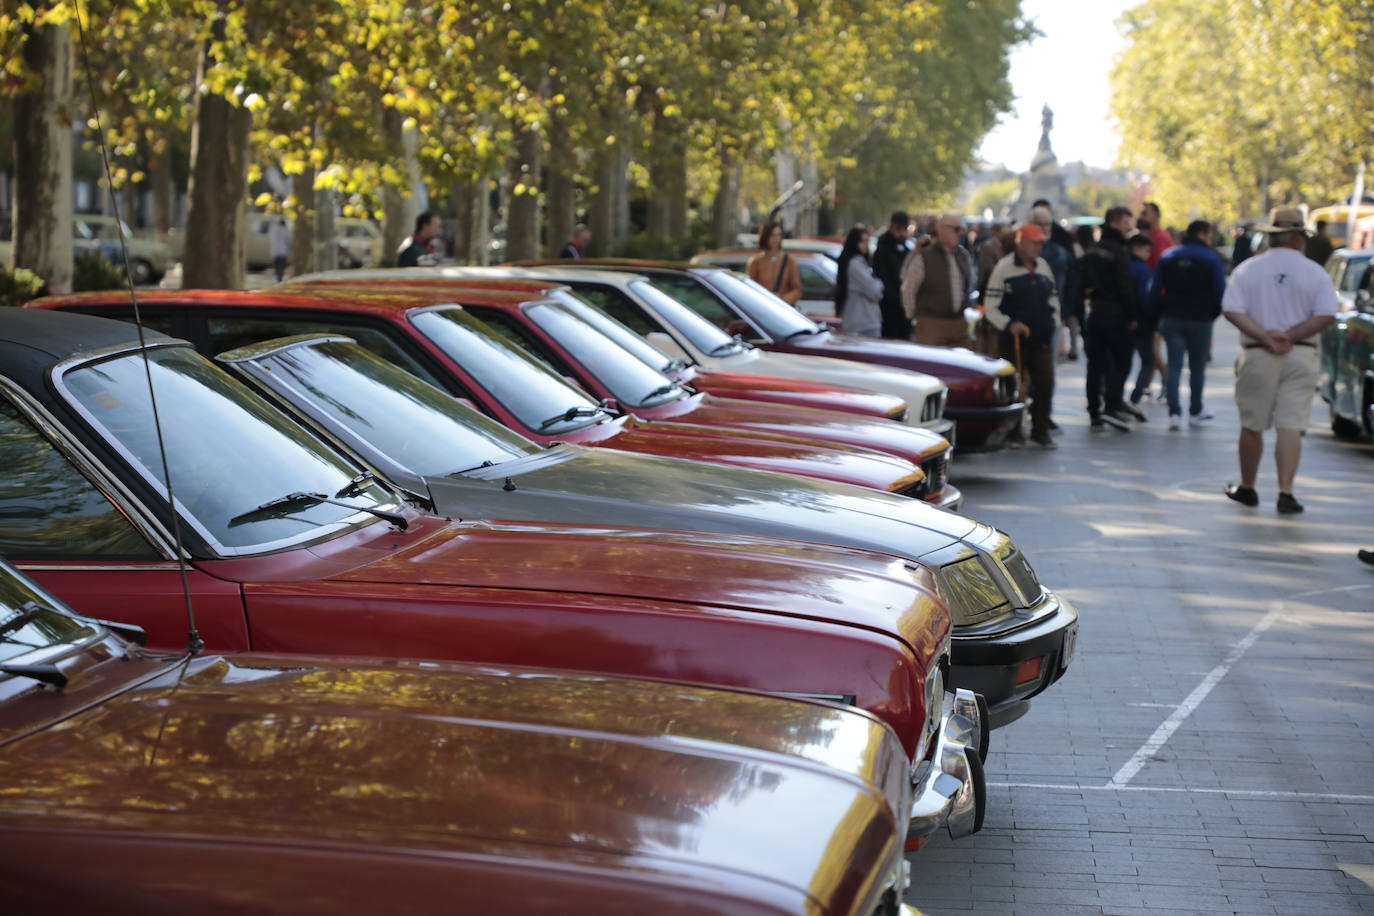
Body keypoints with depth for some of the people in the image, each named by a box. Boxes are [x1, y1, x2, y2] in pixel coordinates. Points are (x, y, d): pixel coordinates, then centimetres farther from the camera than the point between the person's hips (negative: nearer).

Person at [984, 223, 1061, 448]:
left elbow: (1053, 299, 23)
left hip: (1042, 339, 5)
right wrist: (1009, 324, -20)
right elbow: (990, 307, -8)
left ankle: (1040, 430, 11)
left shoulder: (1043, 266, 12)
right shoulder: (1004, 268, -6)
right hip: (1014, 339, -5)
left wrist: (1054, 323, 11)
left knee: (1045, 383, -1)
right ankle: (1013, 432, 11)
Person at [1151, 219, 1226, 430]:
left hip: (1172, 318, 2)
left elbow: (1155, 290, 5)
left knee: (1174, 366, 1)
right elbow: (1220, 291, -8)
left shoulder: (1168, 256, 6)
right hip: (1200, 320, -2)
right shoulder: (1211, 258, -5)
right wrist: (1214, 313, 8)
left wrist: (1158, 314, 12)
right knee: (1197, 367, 12)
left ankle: (1174, 412, -12)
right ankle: (1195, 412, 21)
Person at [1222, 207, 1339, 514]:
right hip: (1301, 357, 0)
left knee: (1252, 426, 11)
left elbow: (1232, 310, -8)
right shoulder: (1316, 273, -1)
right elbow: (1326, 315, -8)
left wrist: (1264, 336, -13)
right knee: (1291, 426, -2)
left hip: (1257, 357, 0)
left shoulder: (1247, 269, 1)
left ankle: (1247, 488, 24)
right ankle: (1286, 493, -9)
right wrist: (1291, 335, -9)